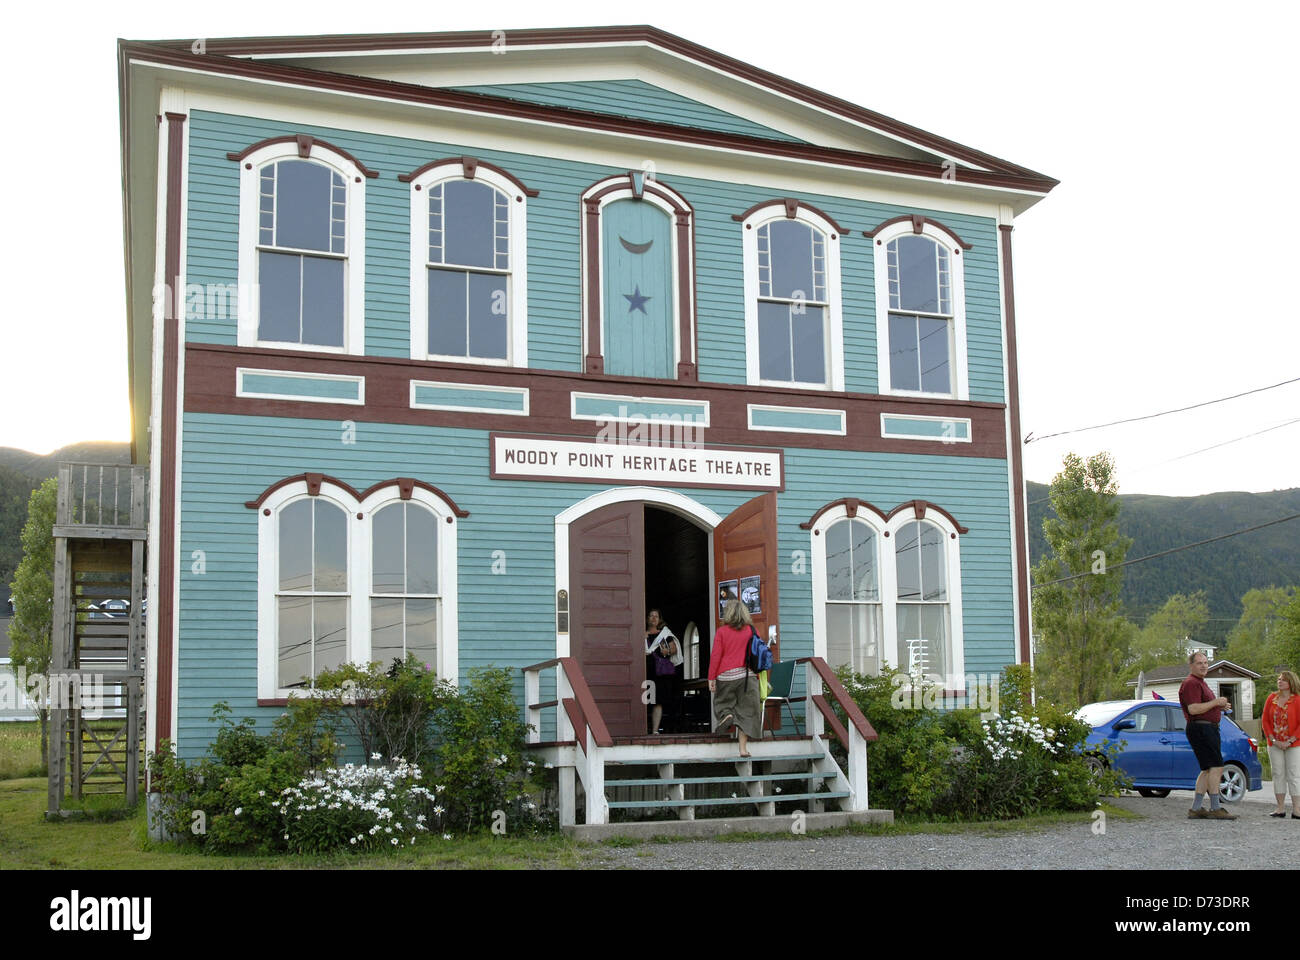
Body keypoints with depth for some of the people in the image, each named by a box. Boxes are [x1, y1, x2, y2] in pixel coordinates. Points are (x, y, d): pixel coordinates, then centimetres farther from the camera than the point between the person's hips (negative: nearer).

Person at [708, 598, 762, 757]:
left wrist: (711, 678, 1)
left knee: (722, 701, 21)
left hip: (726, 675, -1)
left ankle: (726, 714, -12)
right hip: (747, 675, 1)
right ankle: (743, 748, 1)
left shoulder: (722, 631, -1)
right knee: (746, 710, 4)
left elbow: (715, 656, -3)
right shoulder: (751, 630, 4)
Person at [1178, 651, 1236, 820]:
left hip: (1209, 729, 11)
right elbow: (1193, 709, -23)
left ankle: (1195, 809, 10)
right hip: (1200, 728, -11)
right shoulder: (1191, 683, -12)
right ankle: (1215, 809, -13)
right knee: (1216, 767, -13)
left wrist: (1220, 705, 14)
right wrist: (1216, 702, -16)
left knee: (1208, 770, 9)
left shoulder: (1201, 683, 23)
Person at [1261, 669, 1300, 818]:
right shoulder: (1272, 698, 6)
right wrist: (1273, 740, -4)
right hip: (1274, 744, 4)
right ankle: (1280, 808, 10)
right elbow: (1265, 720, 6)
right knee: (1278, 775, 5)